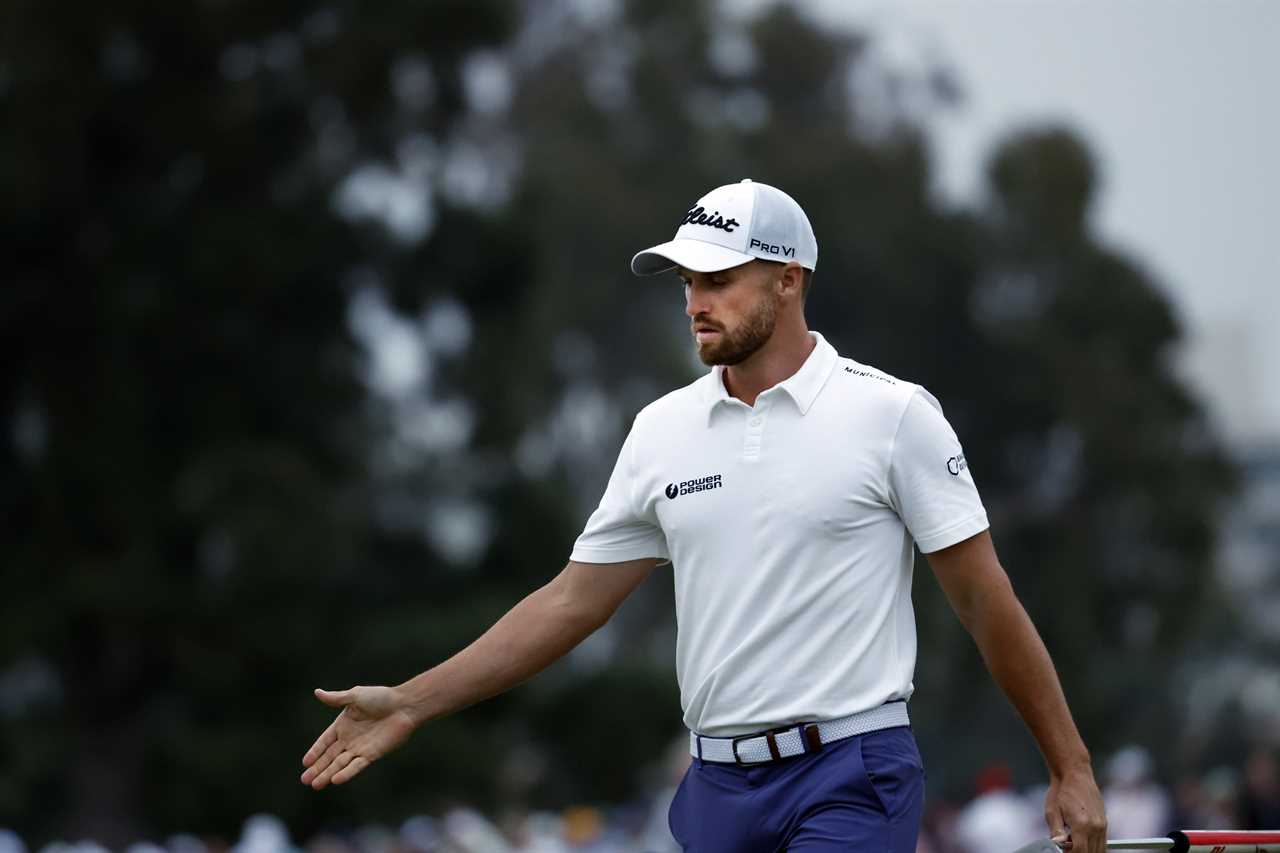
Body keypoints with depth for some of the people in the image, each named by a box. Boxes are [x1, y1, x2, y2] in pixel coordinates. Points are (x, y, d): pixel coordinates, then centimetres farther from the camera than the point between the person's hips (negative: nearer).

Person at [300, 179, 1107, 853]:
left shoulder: (893, 413, -5)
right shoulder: (663, 430, 9)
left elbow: (985, 599, -2)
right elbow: (575, 600, 13)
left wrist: (1071, 769, -3)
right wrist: (411, 703, 7)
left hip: (851, 784, -5)